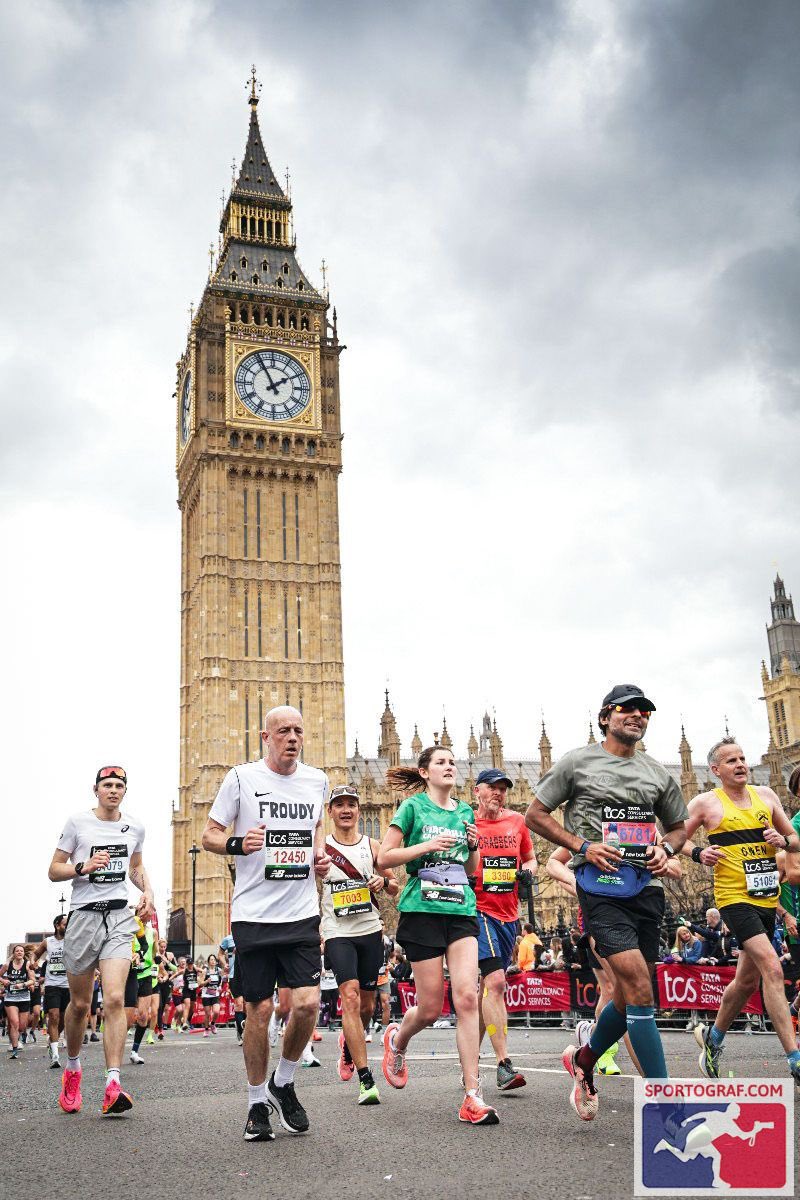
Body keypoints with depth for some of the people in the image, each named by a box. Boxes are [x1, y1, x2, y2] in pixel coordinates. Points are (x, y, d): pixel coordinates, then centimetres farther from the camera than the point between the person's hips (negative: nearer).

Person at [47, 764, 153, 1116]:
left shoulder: (135, 827, 10)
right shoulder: (78, 822, 0)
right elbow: (53, 871, 2)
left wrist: (147, 891, 7)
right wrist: (84, 867, -16)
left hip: (120, 916, 1)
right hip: (83, 915, -1)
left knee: (115, 1000, -14)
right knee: (80, 1004, 8)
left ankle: (113, 1086, -17)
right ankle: (72, 1068, 34)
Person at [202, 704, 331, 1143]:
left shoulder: (317, 780, 10)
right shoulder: (241, 777, -2)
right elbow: (209, 836, 2)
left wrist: (321, 853, 7)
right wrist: (238, 844, -19)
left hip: (302, 913, 3)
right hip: (253, 913, -3)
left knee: (308, 1003, -7)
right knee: (258, 1009, 2)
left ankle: (283, 1083, 20)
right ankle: (257, 1104, 21)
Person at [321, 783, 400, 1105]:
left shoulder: (372, 846, 6)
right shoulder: (319, 848, -1)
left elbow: (395, 887, 12)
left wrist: (384, 881, -8)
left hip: (370, 931, 4)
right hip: (337, 933, -3)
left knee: (366, 1005, 11)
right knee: (350, 995, -20)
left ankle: (349, 1044, 44)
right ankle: (366, 1080, -18)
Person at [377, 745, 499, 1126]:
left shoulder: (465, 812, 14)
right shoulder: (413, 807, 0)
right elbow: (384, 859, -3)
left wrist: (474, 845, 1)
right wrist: (427, 845, -13)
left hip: (462, 911, 4)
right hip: (423, 910, -4)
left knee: (467, 997, -11)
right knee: (430, 1007, 0)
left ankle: (472, 1098, -8)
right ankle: (397, 1039, 35)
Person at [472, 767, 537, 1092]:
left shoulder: (516, 821, 10)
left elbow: (530, 858, 21)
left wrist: (528, 871, 0)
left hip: (508, 915, 5)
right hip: (478, 910, -5)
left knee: (489, 986, 12)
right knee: (495, 982, -18)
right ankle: (503, 1064, -16)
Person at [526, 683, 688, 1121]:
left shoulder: (657, 773, 15)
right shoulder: (578, 762, 1)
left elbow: (679, 827, 25)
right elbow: (534, 814, 4)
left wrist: (665, 849, 1)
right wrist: (583, 846, -9)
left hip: (646, 887, 6)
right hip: (600, 884, -6)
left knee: (630, 994, 11)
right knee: (639, 985, -16)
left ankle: (583, 1059, 37)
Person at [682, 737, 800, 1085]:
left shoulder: (766, 795, 10)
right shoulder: (706, 803, -3)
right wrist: (698, 853, -14)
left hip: (767, 898, 6)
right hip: (735, 897, -6)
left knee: (747, 980, 16)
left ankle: (713, 1038, 38)